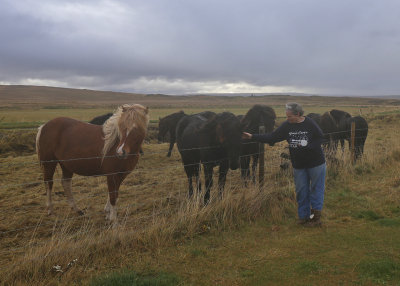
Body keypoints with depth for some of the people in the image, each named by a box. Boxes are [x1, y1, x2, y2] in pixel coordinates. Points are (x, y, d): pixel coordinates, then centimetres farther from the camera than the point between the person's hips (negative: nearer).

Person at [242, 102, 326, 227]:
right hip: (298, 165, 4)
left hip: (316, 163, -3)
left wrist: (308, 146, -22)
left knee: (316, 189, 6)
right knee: (301, 191, 10)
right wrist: (252, 136, -10)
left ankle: (316, 215, 19)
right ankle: (303, 216, 23)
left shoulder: (310, 123, -12)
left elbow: (320, 138, -6)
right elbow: (272, 137, -4)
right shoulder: (287, 125, -3)